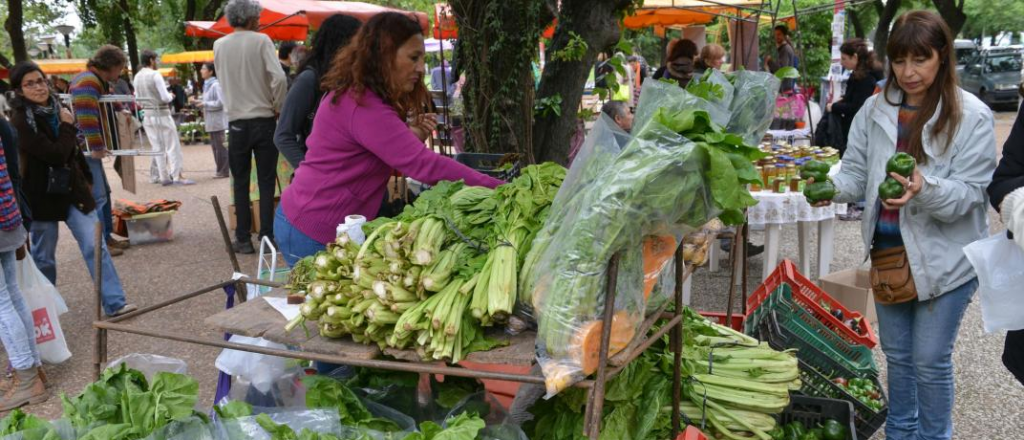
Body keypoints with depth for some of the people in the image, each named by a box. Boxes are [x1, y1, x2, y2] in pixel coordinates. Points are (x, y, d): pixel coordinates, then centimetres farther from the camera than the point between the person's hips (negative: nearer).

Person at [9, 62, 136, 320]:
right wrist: (67, 126, -11)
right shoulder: (21, 122, -14)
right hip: (43, 195, -5)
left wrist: (88, 179, 20)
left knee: (95, 247, -3)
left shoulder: (54, 110, 7)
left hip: (73, 189, 5)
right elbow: (56, 155, -23)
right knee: (43, 257, 9)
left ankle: (114, 303, -3)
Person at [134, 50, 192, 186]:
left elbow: (137, 98, 10)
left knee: (157, 147, 11)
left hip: (147, 115, 6)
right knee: (172, 146, -1)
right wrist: (171, 96, 2)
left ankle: (163, 177, 11)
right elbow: (165, 97, -18)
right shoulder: (155, 74, -15)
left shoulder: (137, 77, 5)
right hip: (161, 114, -6)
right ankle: (176, 176, -4)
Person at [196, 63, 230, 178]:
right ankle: (220, 169, 19)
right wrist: (200, 102, 7)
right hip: (211, 121, 9)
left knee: (220, 145, -4)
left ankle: (223, 171, 2)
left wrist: (204, 104, -15)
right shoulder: (207, 84, 13)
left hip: (217, 120, -9)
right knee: (215, 146, 12)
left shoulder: (216, 85, -14)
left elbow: (220, 103, -18)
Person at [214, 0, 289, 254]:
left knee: (240, 183, 9)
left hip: (236, 122, 2)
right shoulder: (261, 41, -7)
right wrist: (277, 107, -5)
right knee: (266, 182, 5)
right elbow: (279, 78, -18)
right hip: (264, 121, -2)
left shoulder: (219, 46, 4)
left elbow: (224, 80, 15)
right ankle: (267, 237, 6)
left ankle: (243, 239, 10)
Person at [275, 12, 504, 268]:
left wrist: (412, 138, -5)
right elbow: (425, 165, -31)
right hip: (315, 234, -10)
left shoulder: (352, 95, 9)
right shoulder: (364, 107, -24)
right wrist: (499, 189, -30)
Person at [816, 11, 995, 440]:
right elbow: (856, 172, 1)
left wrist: (924, 188, -35)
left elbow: (970, 192, -15)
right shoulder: (875, 108, -1)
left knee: (930, 361, 5)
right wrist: (832, 187, -22)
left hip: (944, 257, -4)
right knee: (897, 353, 20)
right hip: (888, 250, 4)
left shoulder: (971, 116, -13)